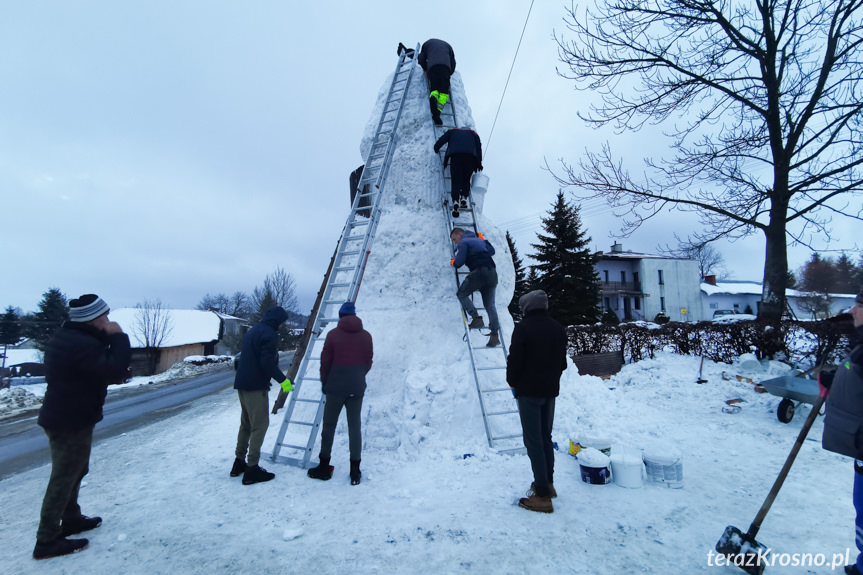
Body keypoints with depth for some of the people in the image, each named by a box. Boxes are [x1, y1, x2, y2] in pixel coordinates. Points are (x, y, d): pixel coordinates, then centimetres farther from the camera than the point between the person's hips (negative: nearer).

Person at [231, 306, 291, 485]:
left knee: (246, 424, 19)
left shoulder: (252, 331, 16)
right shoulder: (269, 334, -14)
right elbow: (267, 361, -23)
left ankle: (239, 463, 28)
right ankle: (252, 469, 0)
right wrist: (283, 379, -16)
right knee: (260, 425, -3)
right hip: (256, 386, -10)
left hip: (242, 384, 10)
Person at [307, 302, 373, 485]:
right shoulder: (366, 336, 1)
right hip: (357, 388, 2)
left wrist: (324, 383, 9)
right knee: (355, 427, 7)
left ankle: (324, 466, 20)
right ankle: (355, 471, 11)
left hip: (335, 387, -2)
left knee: (329, 425, 11)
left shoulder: (333, 334, -7)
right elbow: (368, 362, 6)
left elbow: (325, 361, -4)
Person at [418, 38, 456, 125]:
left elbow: (421, 60, 21)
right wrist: (449, 74, 32)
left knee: (434, 89, 1)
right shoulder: (447, 45, 37)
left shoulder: (427, 43, 33)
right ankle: (438, 112, -34)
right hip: (445, 65, 0)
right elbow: (453, 63, 26)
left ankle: (433, 97, -37)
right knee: (444, 91, -8)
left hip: (432, 66, 0)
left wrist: (426, 69, 34)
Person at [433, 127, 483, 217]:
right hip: (471, 157, 1)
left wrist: (436, 149, 40)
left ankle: (455, 201, -25)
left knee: (456, 181, -3)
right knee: (466, 180, 15)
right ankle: (464, 197, -8)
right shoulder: (473, 133, 32)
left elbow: (441, 140, 21)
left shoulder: (452, 131, 31)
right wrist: (479, 163, 20)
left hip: (456, 156, -1)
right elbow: (479, 147, 20)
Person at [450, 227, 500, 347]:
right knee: (489, 305, 10)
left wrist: (453, 263, 16)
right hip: (492, 273, 7)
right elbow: (492, 251, 37)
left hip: (479, 272, -7)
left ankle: (476, 318, -7)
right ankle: (495, 335, 3)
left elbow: (459, 262, -6)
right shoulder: (479, 240, 26)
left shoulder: (463, 243, 3)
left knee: (461, 294, 9)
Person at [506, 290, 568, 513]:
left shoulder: (523, 327, -15)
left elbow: (514, 360, -15)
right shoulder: (558, 328, 6)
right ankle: (548, 483, 32)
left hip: (528, 391, -7)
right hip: (550, 390, 7)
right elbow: (562, 362, 11)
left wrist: (513, 382, 1)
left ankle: (542, 495, 2)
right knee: (546, 437, 20)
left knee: (533, 440, -1)